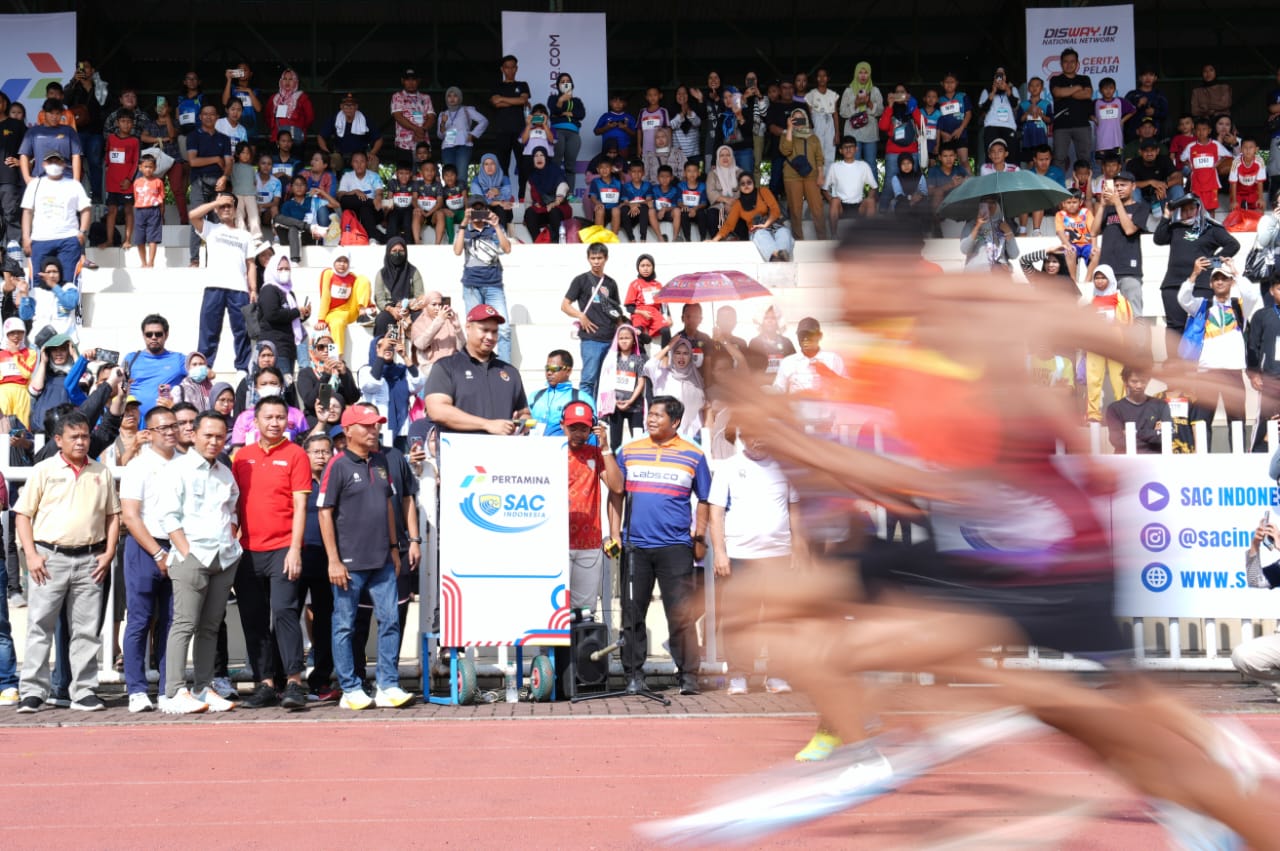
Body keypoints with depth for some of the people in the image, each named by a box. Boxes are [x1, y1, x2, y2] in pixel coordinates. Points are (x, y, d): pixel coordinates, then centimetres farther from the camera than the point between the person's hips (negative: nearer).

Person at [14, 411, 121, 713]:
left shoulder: (101, 472, 10)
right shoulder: (43, 470, 3)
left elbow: (112, 515, 13)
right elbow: (23, 514, 2)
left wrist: (109, 553, 2)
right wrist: (31, 555, -8)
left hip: (89, 560, 2)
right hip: (49, 558, -2)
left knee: (86, 629, 5)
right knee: (39, 626, -1)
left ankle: (84, 692, 11)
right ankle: (33, 691, 5)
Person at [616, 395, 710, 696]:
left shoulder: (694, 456, 6)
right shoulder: (628, 451, 9)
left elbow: (704, 500, 11)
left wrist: (700, 536, 3)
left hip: (676, 547, -2)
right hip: (634, 546, 2)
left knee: (681, 614, -2)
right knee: (632, 614, 5)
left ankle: (688, 676, 5)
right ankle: (633, 675, 13)